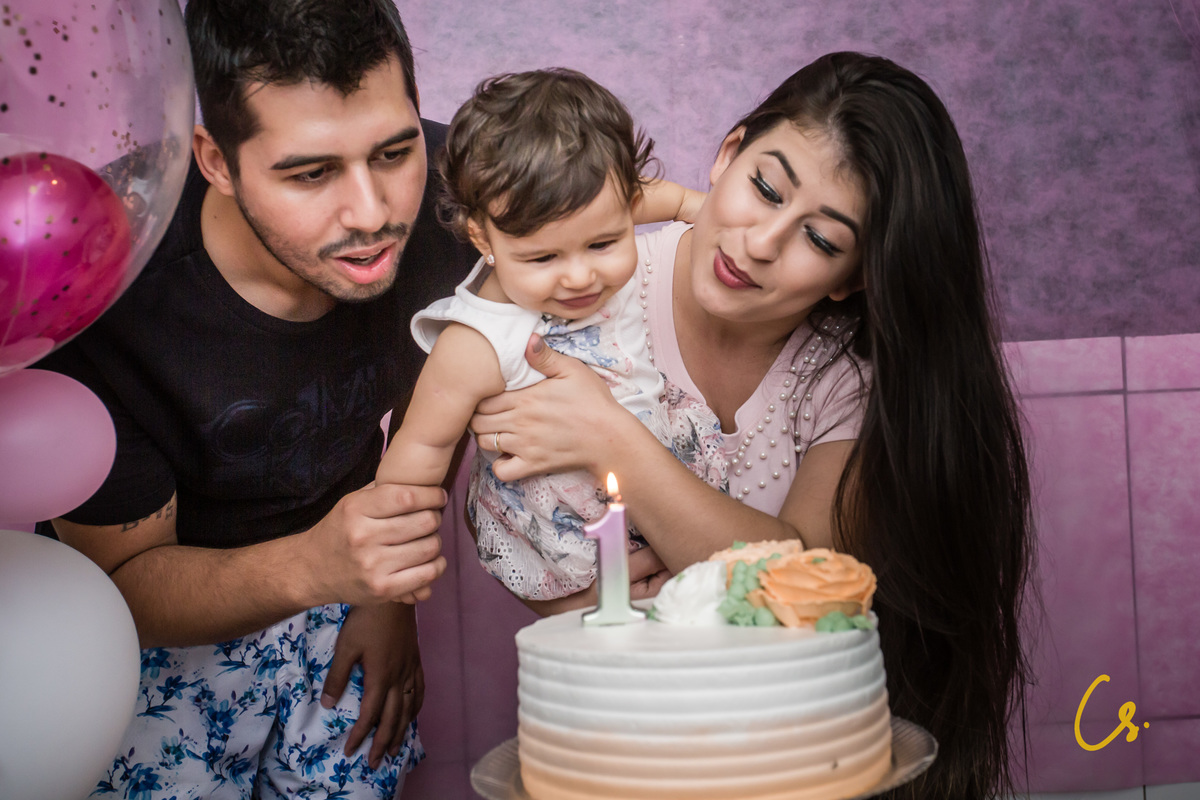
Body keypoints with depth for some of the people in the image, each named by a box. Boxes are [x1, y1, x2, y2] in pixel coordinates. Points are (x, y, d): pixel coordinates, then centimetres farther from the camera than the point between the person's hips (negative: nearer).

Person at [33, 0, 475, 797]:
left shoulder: (444, 191, -23)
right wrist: (311, 568, -44)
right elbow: (120, 581, -24)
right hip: (161, 622, -2)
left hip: (334, 562, 3)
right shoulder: (108, 305, -35)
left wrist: (394, 595, -2)